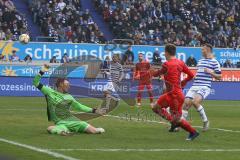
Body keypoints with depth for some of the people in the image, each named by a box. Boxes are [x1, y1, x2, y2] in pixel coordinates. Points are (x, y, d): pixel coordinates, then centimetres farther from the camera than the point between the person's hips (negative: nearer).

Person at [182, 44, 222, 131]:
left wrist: (211, 72, -16)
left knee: (195, 102, -27)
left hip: (205, 87, -7)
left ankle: (205, 121, -7)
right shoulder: (200, 61, 21)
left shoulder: (214, 62, 0)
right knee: (186, 103, -5)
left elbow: (219, 77, -1)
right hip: (195, 86, 7)